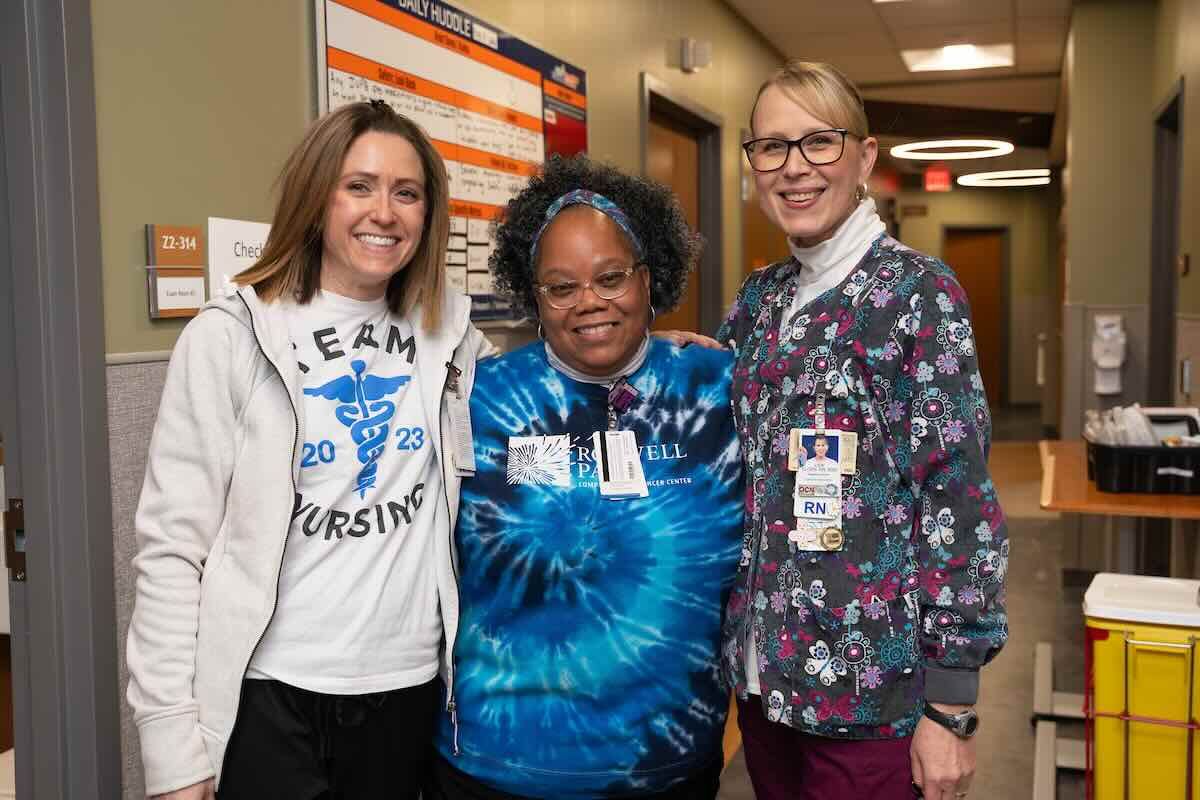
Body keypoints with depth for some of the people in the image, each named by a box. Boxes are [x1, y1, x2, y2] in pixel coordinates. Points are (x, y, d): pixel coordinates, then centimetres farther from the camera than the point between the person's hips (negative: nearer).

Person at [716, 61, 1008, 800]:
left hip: (870, 682, -5)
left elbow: (960, 498, -14)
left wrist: (951, 705, -15)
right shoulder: (760, 298, 6)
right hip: (763, 665, 6)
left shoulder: (918, 291, -10)